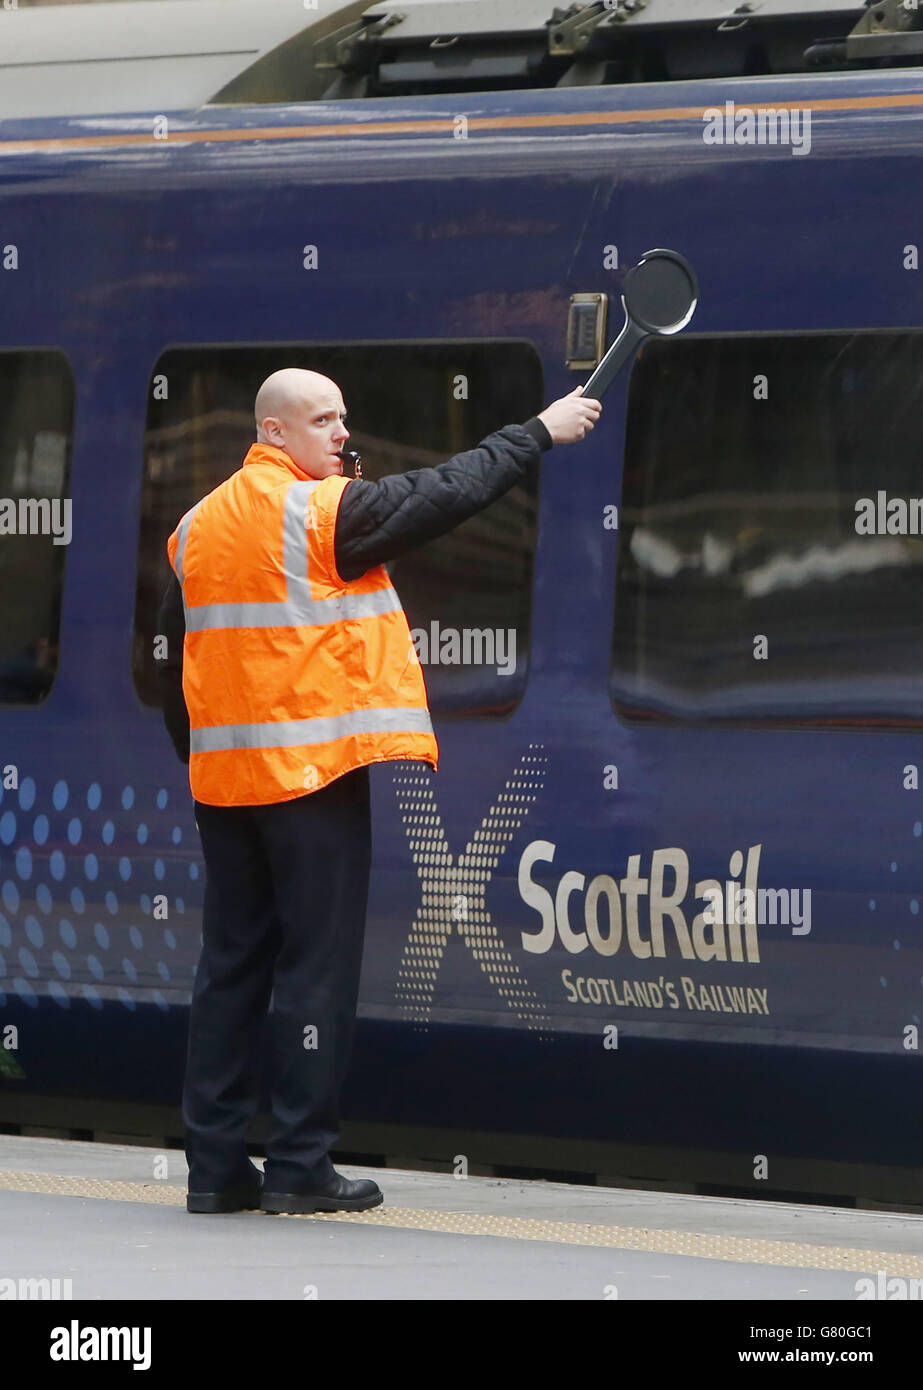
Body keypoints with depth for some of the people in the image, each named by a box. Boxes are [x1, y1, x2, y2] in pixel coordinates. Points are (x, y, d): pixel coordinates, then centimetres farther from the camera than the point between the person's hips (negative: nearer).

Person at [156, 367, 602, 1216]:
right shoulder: (324, 511, -10)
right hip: (312, 770, -7)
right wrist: (540, 434, 2)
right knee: (319, 964, -2)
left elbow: (177, 658, 15)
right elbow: (446, 494, -8)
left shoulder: (198, 526, 12)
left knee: (233, 962, 10)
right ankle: (299, 1166, -3)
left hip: (225, 779, 7)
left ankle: (216, 1164, 10)